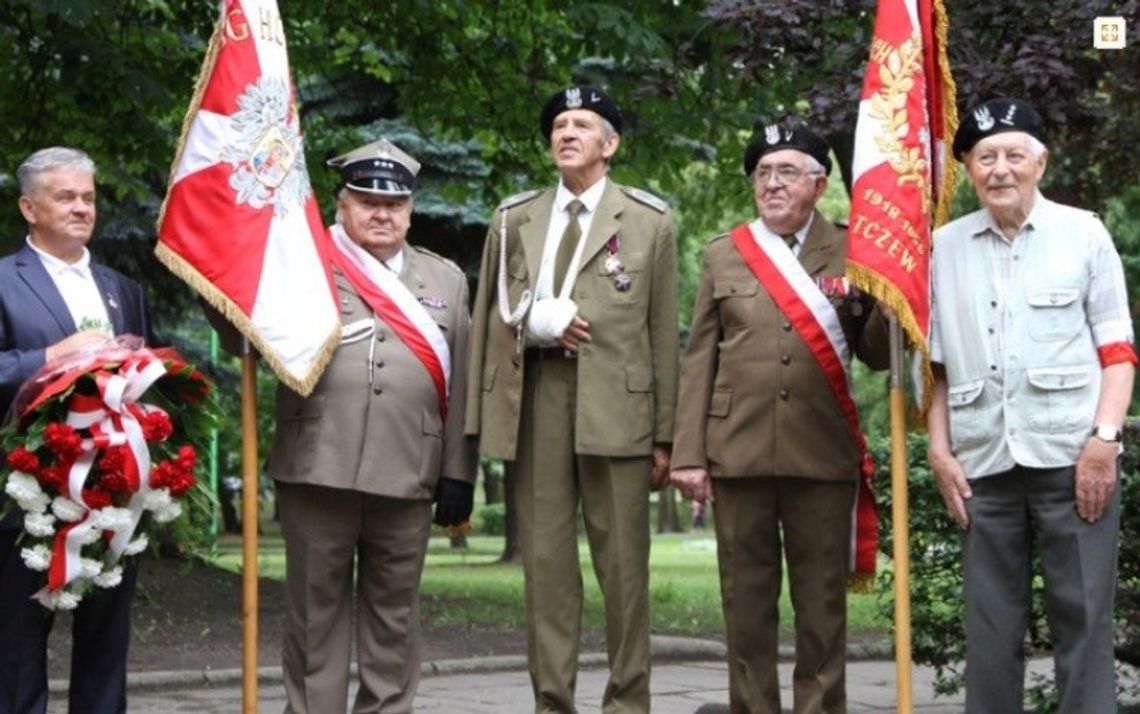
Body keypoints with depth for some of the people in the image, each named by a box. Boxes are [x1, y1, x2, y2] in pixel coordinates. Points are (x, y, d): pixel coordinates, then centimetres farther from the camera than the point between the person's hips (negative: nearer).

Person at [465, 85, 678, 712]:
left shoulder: (649, 222, 11)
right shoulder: (513, 219, 17)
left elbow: (663, 332, 6)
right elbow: (489, 316, 17)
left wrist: (664, 437, 1)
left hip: (617, 404, -2)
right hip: (533, 397, 2)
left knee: (623, 561, -2)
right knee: (545, 560, 1)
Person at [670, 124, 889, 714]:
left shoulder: (850, 254, 7)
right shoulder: (723, 254, 11)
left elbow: (880, 355, 8)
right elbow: (700, 361, 8)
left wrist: (873, 305, -13)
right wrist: (688, 454, 0)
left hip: (823, 456, -1)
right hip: (739, 452, 1)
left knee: (822, 604, 4)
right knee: (747, 602, 6)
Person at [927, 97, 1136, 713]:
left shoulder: (1083, 233, 4)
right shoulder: (943, 248, 10)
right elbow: (936, 364, 13)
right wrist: (940, 451, 4)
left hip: (1072, 455, -2)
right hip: (983, 464, 2)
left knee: (1082, 617, -1)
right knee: (990, 627, 7)